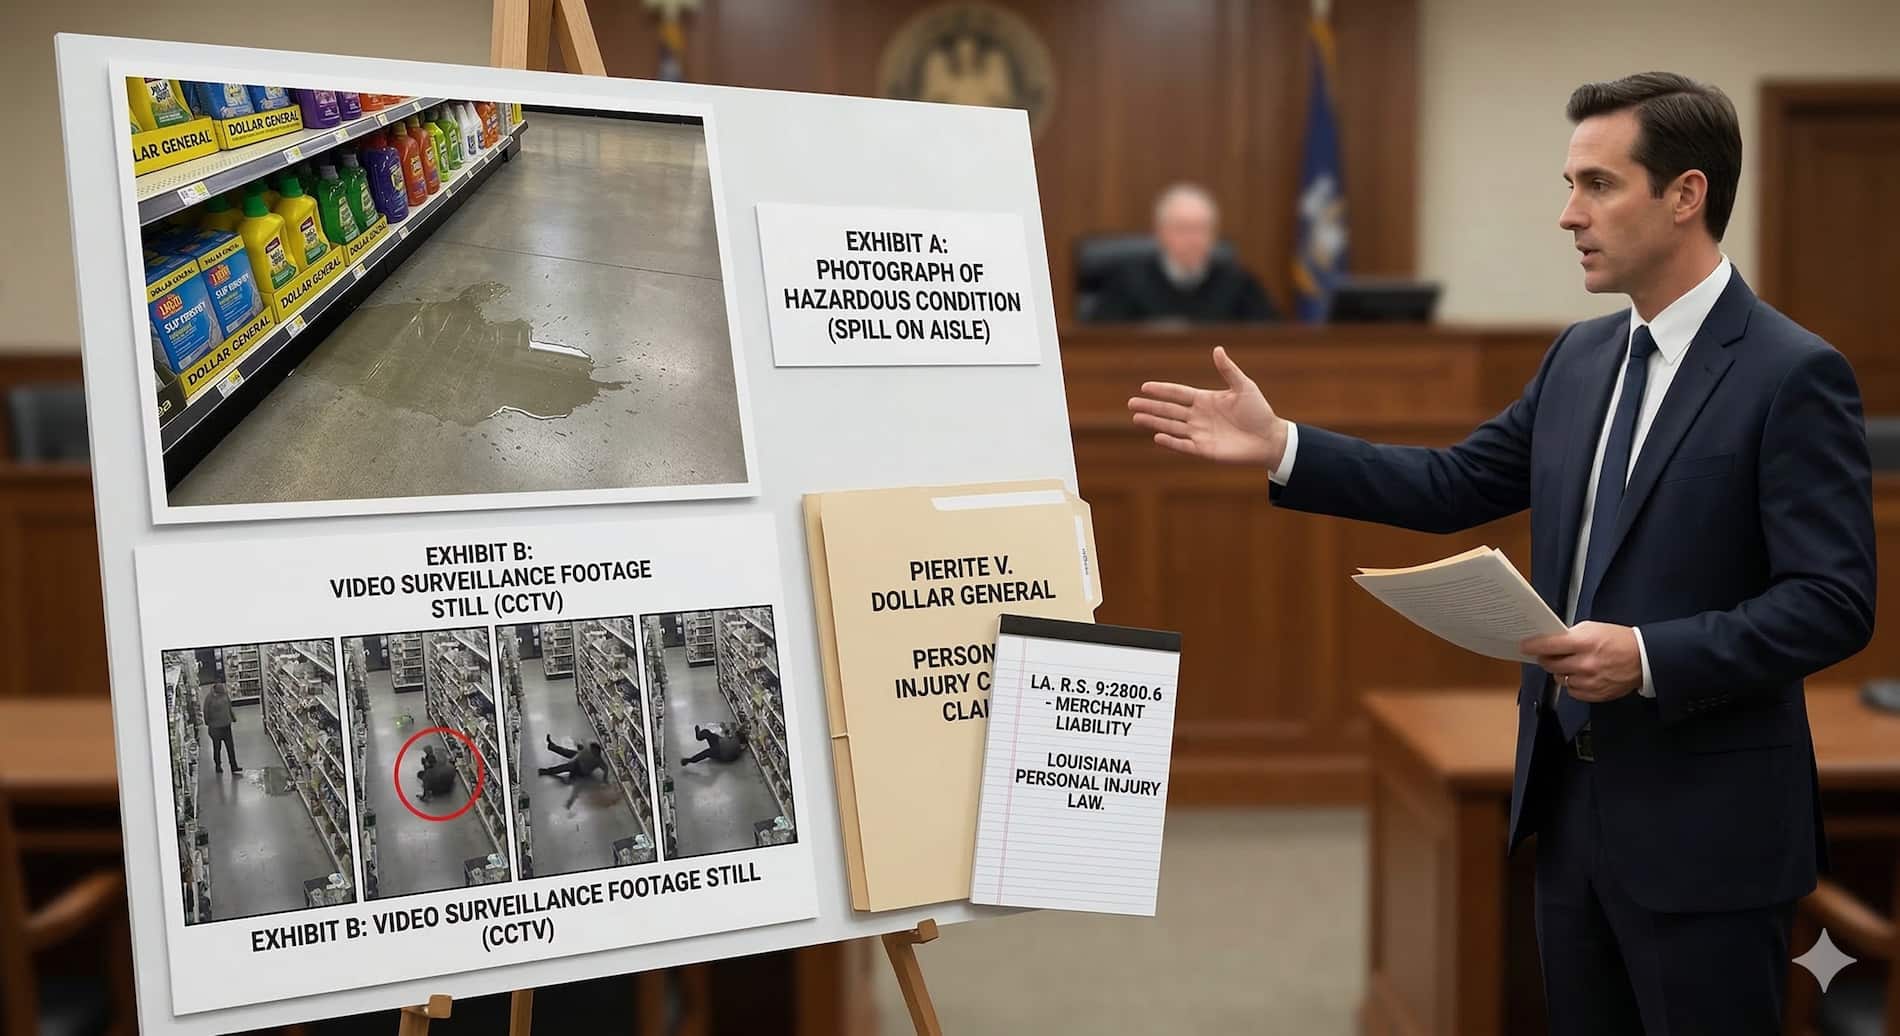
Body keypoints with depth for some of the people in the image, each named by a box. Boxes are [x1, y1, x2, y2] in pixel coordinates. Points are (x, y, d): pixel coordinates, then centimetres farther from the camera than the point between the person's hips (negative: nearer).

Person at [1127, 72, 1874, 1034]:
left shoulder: (1795, 374, -14)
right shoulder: (1580, 355, 9)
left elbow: (1833, 602, -17)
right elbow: (1457, 485, 9)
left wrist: (1649, 658, -27)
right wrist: (1279, 446, 1)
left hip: (1704, 821, -7)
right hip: (1568, 794, 7)